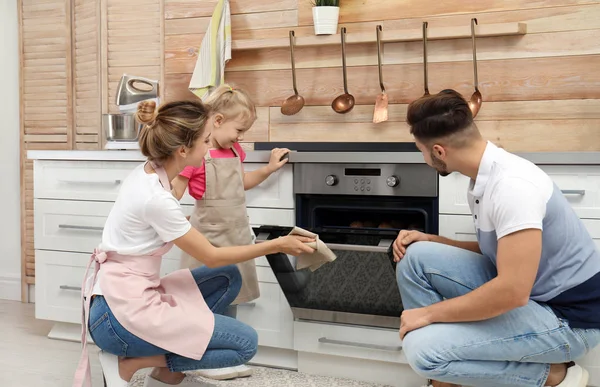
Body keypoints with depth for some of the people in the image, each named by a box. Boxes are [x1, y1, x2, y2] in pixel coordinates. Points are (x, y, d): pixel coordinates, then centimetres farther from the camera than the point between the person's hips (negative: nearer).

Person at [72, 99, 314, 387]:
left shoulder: (147, 172, 1)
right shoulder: (155, 198, -23)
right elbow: (211, 257, -12)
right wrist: (277, 245, -4)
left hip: (121, 297, 10)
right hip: (121, 314, -10)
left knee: (228, 278, 15)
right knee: (245, 343, -7)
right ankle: (129, 363, -4)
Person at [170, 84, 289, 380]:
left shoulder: (233, 151, 7)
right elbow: (172, 195, -14)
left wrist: (269, 169, 16)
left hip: (236, 235, 8)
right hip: (209, 238, -8)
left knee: (229, 298, 15)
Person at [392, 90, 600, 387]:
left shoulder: (512, 184, -27)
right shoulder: (482, 179, 3)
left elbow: (513, 292, -31)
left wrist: (429, 313, -19)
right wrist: (429, 241, 3)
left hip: (565, 316, -9)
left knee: (422, 348, -22)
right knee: (414, 257, -2)